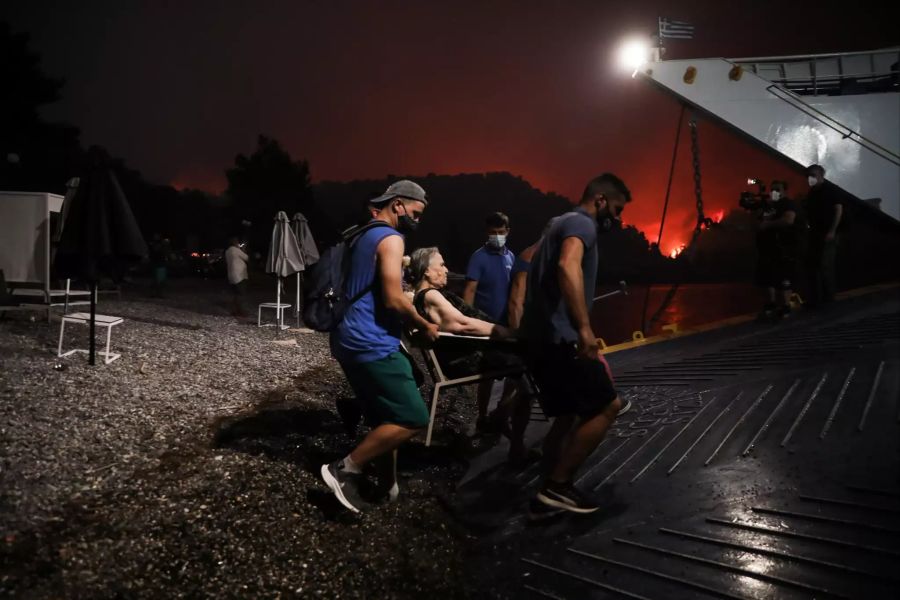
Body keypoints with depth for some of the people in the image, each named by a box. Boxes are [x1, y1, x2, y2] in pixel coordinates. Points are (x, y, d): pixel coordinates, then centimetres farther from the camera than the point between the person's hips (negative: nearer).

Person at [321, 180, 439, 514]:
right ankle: (345, 470, -4)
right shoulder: (391, 238, -11)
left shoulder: (363, 236, 19)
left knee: (385, 419, 16)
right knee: (413, 419, -8)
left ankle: (388, 485, 21)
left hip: (352, 341, 10)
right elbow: (394, 300, -19)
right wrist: (424, 326, -3)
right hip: (372, 345, -10)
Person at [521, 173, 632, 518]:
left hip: (540, 337, 10)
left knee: (567, 415, 17)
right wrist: (585, 328, -35)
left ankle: (550, 494, 21)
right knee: (606, 406, -2)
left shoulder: (564, 223, 25)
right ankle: (558, 485, 1)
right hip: (558, 338, -10)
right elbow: (568, 267, -29)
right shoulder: (581, 223, -8)